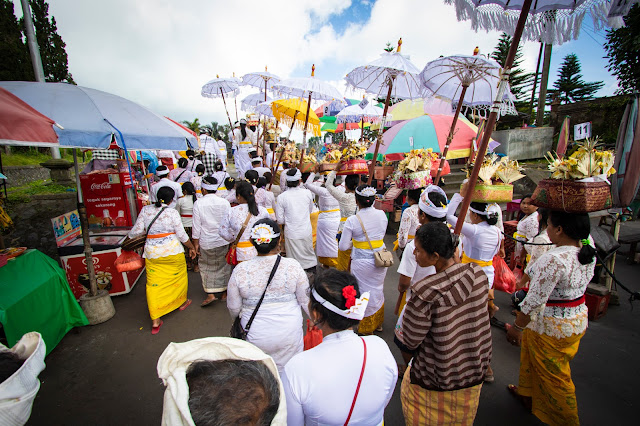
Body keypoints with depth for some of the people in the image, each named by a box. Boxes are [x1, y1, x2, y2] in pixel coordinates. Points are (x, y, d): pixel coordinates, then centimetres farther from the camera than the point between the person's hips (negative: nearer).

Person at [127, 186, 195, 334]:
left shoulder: (145, 210, 2)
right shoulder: (172, 212, -8)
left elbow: (137, 231, 2)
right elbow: (182, 235, -7)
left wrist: (131, 234, 25)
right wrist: (191, 247, 7)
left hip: (152, 253, 3)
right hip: (172, 251, -3)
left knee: (153, 285, 8)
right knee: (179, 276, 20)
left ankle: (155, 321, 10)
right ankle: (182, 302, 40)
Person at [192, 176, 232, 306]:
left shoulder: (198, 204, -11)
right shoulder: (225, 202, -6)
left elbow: (196, 227, -8)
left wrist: (196, 243, 3)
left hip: (207, 243, -2)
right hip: (224, 241, 2)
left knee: (207, 266, 16)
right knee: (223, 266, 16)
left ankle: (210, 293, 9)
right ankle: (223, 292, 26)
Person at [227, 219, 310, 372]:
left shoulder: (240, 270, -15)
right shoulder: (292, 266, -17)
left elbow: (233, 308, -2)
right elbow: (306, 301, -6)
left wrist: (238, 322, 21)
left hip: (256, 336, 1)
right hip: (289, 335, 0)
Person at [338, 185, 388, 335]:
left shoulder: (352, 221, -19)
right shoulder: (382, 214, -6)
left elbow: (343, 246, -12)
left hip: (362, 263, -4)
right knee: (377, 291, 24)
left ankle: (365, 328, 33)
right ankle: (378, 324, 44)